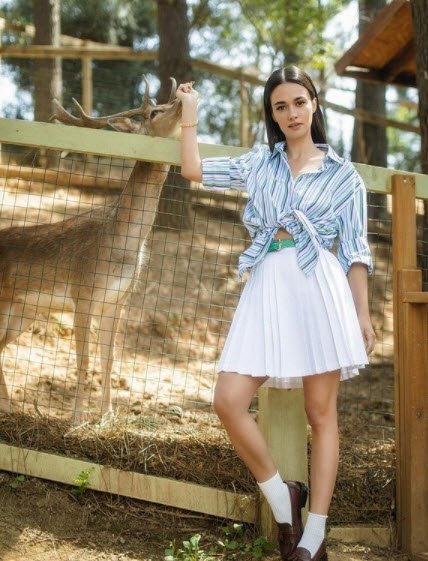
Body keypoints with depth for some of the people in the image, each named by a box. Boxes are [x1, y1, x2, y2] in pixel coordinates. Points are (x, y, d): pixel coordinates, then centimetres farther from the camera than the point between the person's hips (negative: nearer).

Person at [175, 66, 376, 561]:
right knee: (228, 402, -11)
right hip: (266, 287, 3)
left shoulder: (342, 174, 11)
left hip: (319, 286, -3)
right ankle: (282, 497, 8)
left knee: (321, 413, -1)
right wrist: (190, 113, 23)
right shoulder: (259, 162, 19)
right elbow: (193, 169, 19)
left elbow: (355, 250, 7)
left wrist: (363, 314, 1)